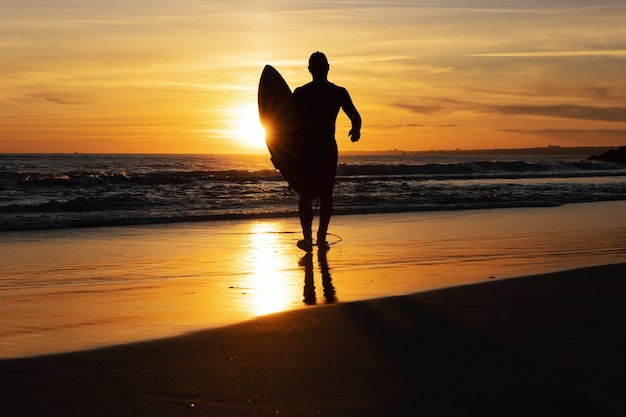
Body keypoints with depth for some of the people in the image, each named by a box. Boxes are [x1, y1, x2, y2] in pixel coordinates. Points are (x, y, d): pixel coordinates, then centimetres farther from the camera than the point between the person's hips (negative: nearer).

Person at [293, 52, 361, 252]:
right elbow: (356, 118, -2)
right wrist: (355, 130, 21)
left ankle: (307, 237, -7)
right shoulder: (339, 93, -1)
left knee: (305, 194, 5)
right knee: (326, 194, 10)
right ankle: (322, 238, 6)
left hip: (305, 149, 0)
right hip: (328, 149, 1)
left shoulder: (300, 93, -2)